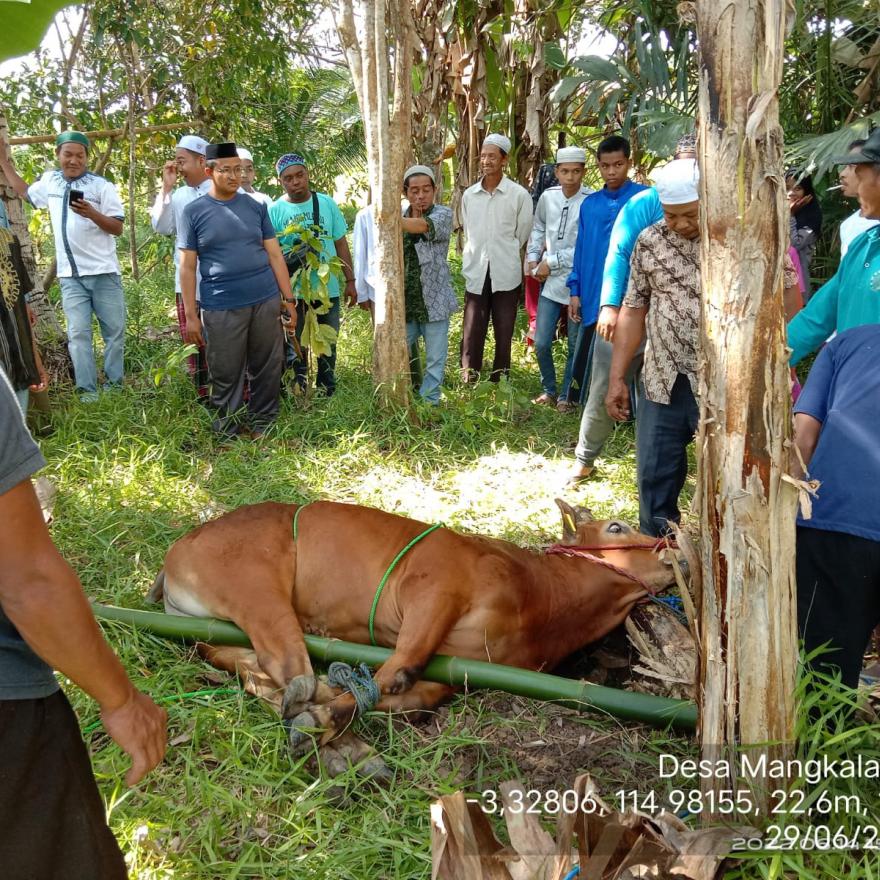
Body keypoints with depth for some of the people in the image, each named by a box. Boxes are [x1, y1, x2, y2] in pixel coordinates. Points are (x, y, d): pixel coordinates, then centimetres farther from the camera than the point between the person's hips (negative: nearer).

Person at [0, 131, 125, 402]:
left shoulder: (102, 186, -4)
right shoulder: (50, 180, 10)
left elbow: (118, 228, -7)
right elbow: (25, 192, 31)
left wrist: (92, 213, -23)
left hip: (103, 273, -3)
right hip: (70, 276, 3)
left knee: (114, 330, 4)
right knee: (78, 333, -1)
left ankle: (114, 384, 17)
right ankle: (87, 390, 1)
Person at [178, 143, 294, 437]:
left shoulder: (256, 207, 8)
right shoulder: (193, 212, 2)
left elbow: (274, 254, 9)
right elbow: (187, 267, 1)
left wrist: (288, 298, 4)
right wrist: (191, 315, -4)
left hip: (266, 301, 2)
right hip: (221, 308, -2)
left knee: (267, 368, 7)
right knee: (226, 374, 4)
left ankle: (262, 425, 22)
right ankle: (227, 432, 18)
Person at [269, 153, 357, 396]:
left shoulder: (326, 203, 1)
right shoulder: (275, 211, -5)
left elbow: (341, 244, 6)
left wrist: (350, 281, 5)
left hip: (329, 290, 2)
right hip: (294, 293, -2)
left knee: (328, 346, 14)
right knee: (296, 349, 7)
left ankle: (328, 394, 29)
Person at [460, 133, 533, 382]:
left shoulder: (519, 194, -5)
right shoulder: (468, 195, 5)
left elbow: (522, 235, 3)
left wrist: (505, 256, 11)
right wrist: (477, 258, 14)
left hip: (506, 274, -2)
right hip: (476, 273, 2)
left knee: (504, 332, 6)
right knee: (472, 332, 3)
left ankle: (499, 381, 17)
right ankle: (468, 381, 12)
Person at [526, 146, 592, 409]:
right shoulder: (547, 196, 1)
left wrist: (552, 262, -14)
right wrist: (532, 257, 6)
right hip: (550, 281, 4)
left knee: (575, 346, 9)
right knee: (541, 342, 7)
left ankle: (565, 395, 25)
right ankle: (548, 389, 28)